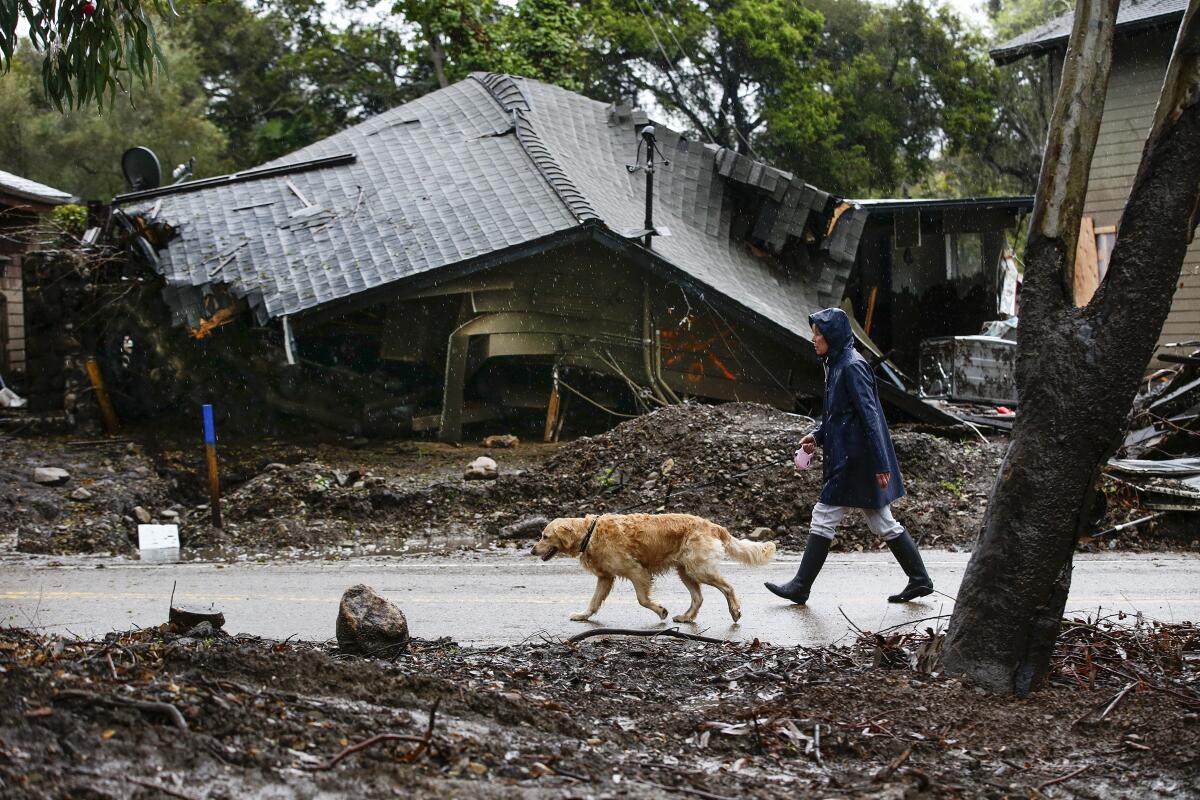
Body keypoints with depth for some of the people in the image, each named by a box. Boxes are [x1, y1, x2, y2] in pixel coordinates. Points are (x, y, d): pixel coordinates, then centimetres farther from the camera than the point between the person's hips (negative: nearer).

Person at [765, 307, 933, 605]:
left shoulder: (852, 366, -17)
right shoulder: (838, 364, 13)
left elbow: (870, 415, -21)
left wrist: (881, 464, -23)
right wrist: (818, 436, 9)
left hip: (853, 458, -10)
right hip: (847, 455, 10)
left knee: (823, 517, -3)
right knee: (882, 522, 12)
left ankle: (801, 587, 4)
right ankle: (920, 579, 17)